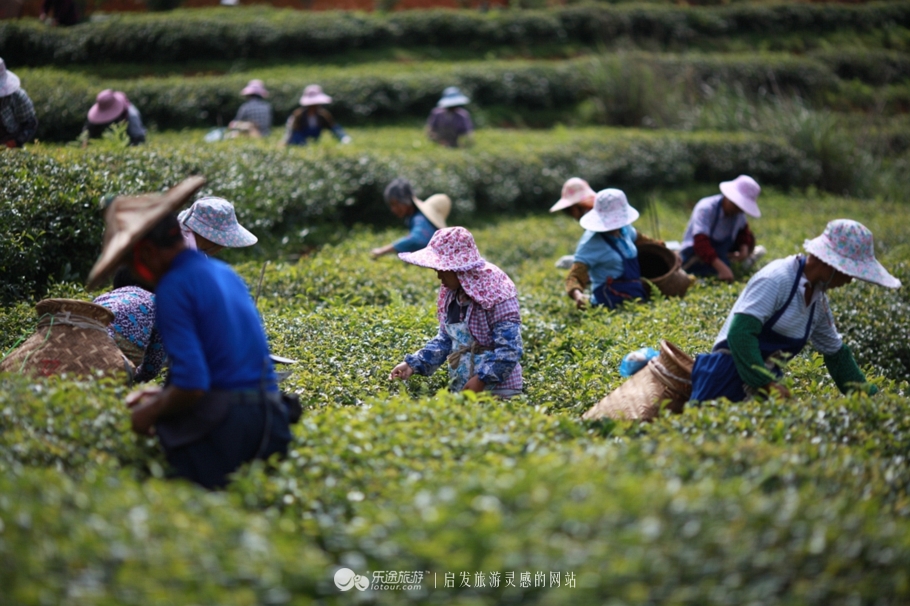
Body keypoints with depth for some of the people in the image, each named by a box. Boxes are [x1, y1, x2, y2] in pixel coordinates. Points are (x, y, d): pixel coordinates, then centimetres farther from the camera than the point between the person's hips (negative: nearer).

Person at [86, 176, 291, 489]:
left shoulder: (173, 287, -10)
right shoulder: (225, 273, 17)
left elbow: (191, 386, -19)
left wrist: (151, 412, 0)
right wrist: (164, 395, 24)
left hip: (222, 428, -8)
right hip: (270, 421, 8)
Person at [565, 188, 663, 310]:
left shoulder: (624, 229, 7)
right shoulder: (590, 244, -15)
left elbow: (640, 239, 31)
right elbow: (575, 276, -23)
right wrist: (577, 294, -44)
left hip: (637, 293, 9)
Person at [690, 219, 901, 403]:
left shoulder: (818, 299, 10)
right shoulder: (777, 279, -16)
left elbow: (836, 353, 24)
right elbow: (740, 332, -24)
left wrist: (872, 398, 22)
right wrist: (767, 383, -28)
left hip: (763, 379, 8)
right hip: (728, 376, -8)